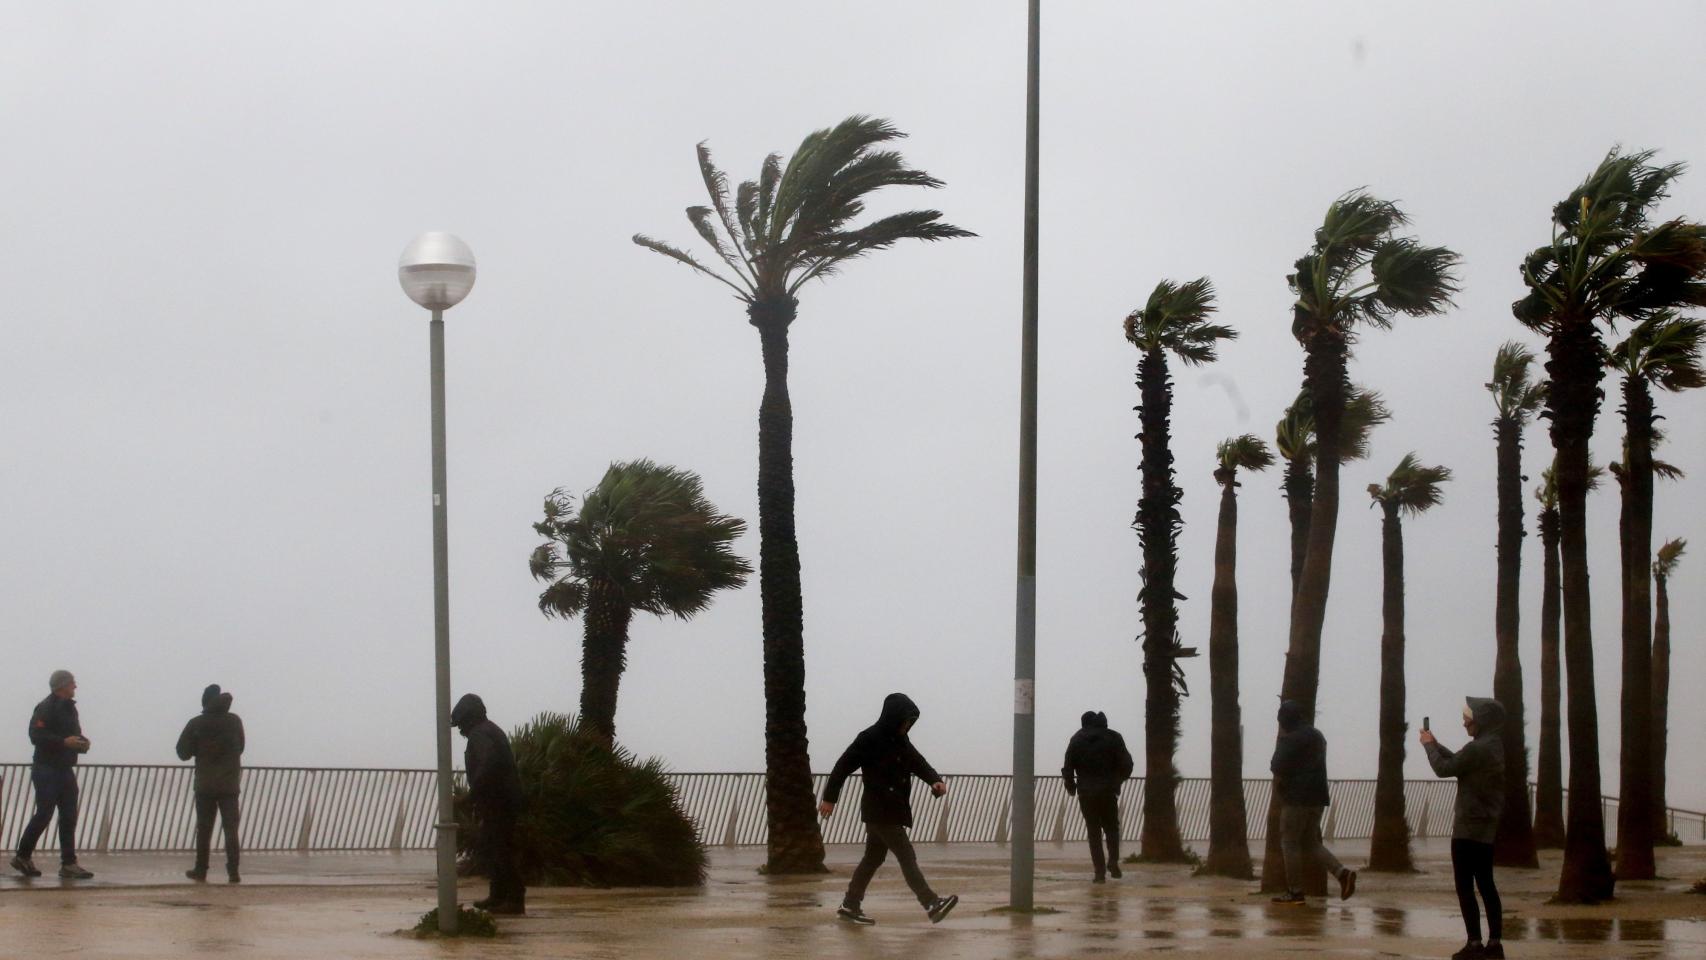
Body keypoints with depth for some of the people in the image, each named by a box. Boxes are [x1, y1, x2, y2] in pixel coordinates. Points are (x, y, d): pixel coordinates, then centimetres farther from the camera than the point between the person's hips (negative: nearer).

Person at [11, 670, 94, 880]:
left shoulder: (70, 708, 17)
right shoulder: (46, 708, -12)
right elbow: (36, 735, -22)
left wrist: (80, 743, 3)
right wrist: (65, 742, -25)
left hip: (65, 771, 8)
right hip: (46, 770, -8)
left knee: (69, 817, 4)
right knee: (44, 814, -6)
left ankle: (69, 864, 4)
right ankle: (22, 857, 9)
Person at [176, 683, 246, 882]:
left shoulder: (196, 724, -6)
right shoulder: (234, 721, -3)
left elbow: (183, 752, -2)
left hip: (205, 784, 0)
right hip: (230, 784, 0)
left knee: (204, 829, 9)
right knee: (231, 828, 0)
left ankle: (201, 870, 13)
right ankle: (233, 871, -8)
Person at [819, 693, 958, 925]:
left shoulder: (900, 741, 12)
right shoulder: (869, 740, -14)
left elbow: (918, 763, 9)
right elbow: (844, 766, -12)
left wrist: (935, 780, -11)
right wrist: (830, 798, -11)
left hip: (894, 810, 9)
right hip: (879, 811, -9)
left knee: (874, 858, 13)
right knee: (906, 856, -12)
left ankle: (850, 906, 20)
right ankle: (931, 904, -16)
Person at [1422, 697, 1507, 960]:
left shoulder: (1477, 749, -20)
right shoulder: (1493, 746, 12)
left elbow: (1444, 769, -13)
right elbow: (1458, 763, 22)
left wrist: (1429, 745, 2)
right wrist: (1435, 744, 18)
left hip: (1469, 827, -9)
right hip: (1486, 827, 9)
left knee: (1464, 887, -5)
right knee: (1486, 885, 12)